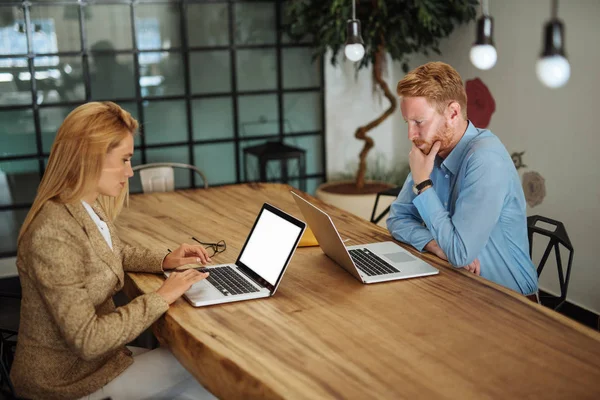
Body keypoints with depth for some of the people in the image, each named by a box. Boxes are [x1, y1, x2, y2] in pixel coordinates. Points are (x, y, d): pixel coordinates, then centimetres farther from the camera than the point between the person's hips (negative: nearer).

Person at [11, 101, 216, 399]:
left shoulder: (90, 208, -2)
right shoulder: (53, 236, -30)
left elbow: (116, 253, 20)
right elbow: (88, 340, -28)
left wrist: (165, 261, 3)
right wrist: (161, 298, -21)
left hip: (88, 356, 8)